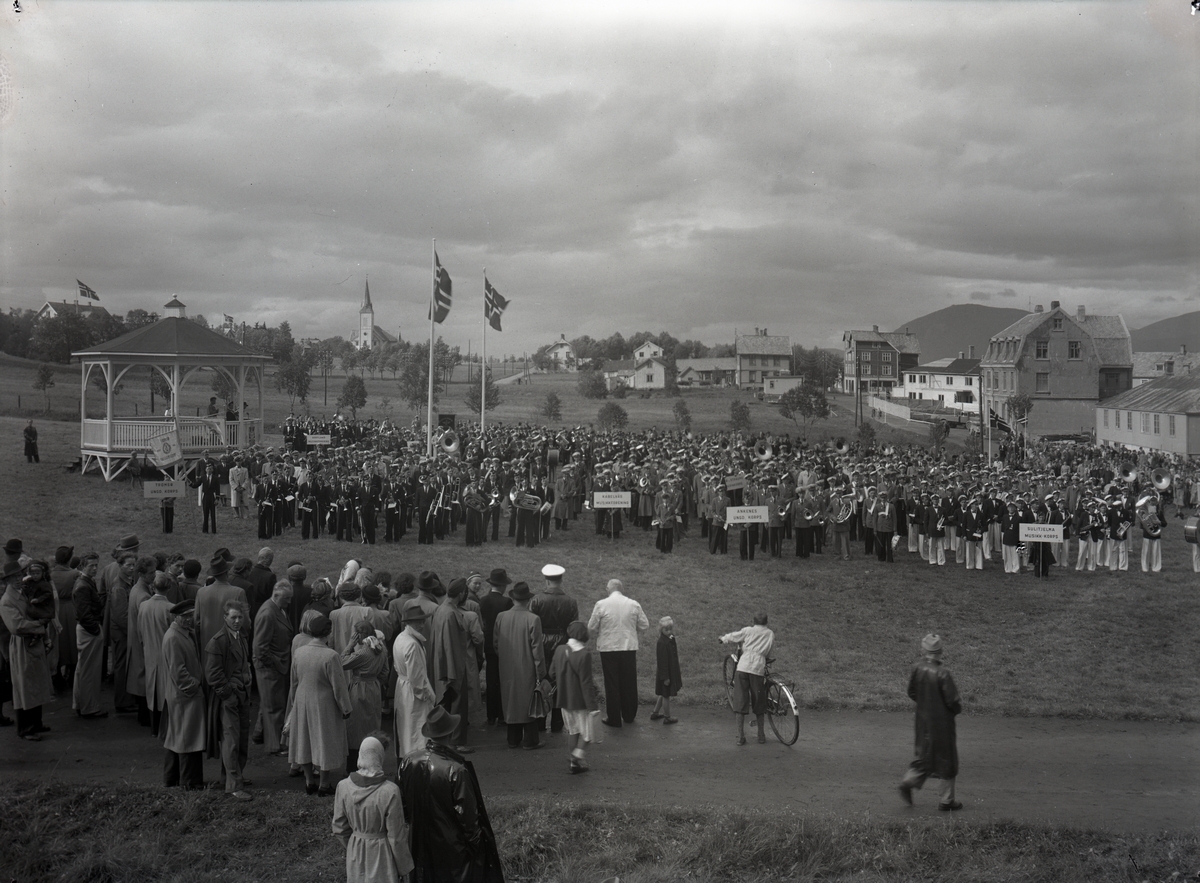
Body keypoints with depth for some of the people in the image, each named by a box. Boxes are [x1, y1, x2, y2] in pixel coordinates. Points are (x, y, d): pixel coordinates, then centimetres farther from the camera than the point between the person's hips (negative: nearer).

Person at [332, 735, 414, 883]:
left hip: (355, 853, 4)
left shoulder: (343, 787, -15)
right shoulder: (390, 792, -26)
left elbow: (339, 829, -1)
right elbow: (396, 837, -17)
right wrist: (404, 867, -1)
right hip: (382, 854, -4)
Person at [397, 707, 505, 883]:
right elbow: (467, 814, -18)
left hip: (419, 843, 5)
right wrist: (476, 841, -3)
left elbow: (402, 801, 2)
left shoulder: (409, 761, -11)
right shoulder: (456, 770, -27)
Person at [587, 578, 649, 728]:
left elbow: (591, 627, -5)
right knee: (629, 683, 15)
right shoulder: (634, 604, -2)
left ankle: (613, 718, 9)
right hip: (629, 648, 2)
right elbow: (644, 625, 4)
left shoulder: (601, 604, -8)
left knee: (611, 684, 6)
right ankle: (629, 716, 25)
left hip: (608, 648, -2)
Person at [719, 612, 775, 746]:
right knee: (758, 702, 12)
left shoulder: (748, 631, 12)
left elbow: (732, 637, 21)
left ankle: (740, 736, 1)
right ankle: (761, 735, 18)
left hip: (743, 667, 0)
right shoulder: (770, 634, 15)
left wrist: (723, 638, 42)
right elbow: (769, 652, 19)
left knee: (740, 701, 3)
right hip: (758, 668, 0)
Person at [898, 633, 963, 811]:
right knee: (947, 760, 9)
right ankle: (946, 800, 16)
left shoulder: (917, 669, -6)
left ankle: (908, 782, 4)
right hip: (942, 722, -5)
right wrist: (958, 708, 2)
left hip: (923, 719, 5)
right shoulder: (943, 673, -23)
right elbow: (952, 700, -19)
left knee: (923, 755, 21)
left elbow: (911, 693, 5)